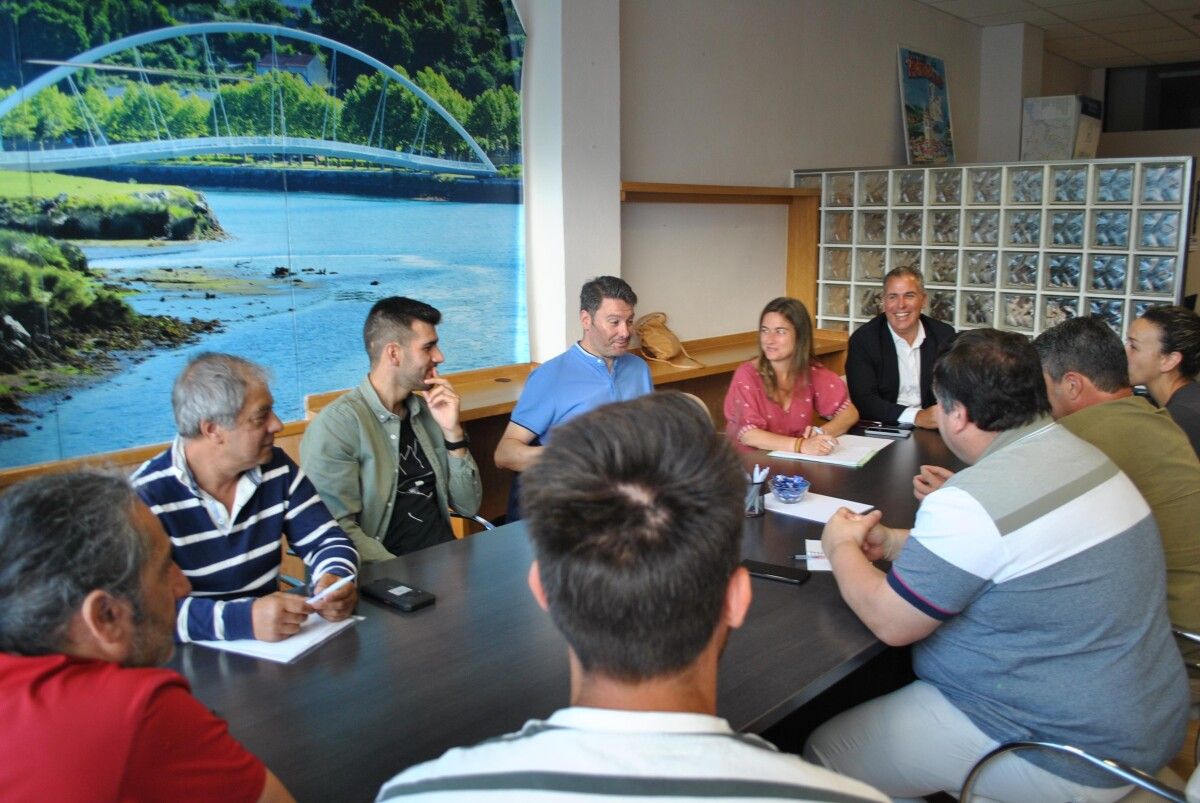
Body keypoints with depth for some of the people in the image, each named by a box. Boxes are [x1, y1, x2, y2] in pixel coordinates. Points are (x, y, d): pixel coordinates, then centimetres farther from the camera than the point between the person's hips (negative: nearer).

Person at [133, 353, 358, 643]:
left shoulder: (277, 469, 1)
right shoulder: (146, 497, -14)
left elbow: (329, 541, 5)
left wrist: (336, 580, -17)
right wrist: (244, 618, -35)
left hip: (276, 651, 3)